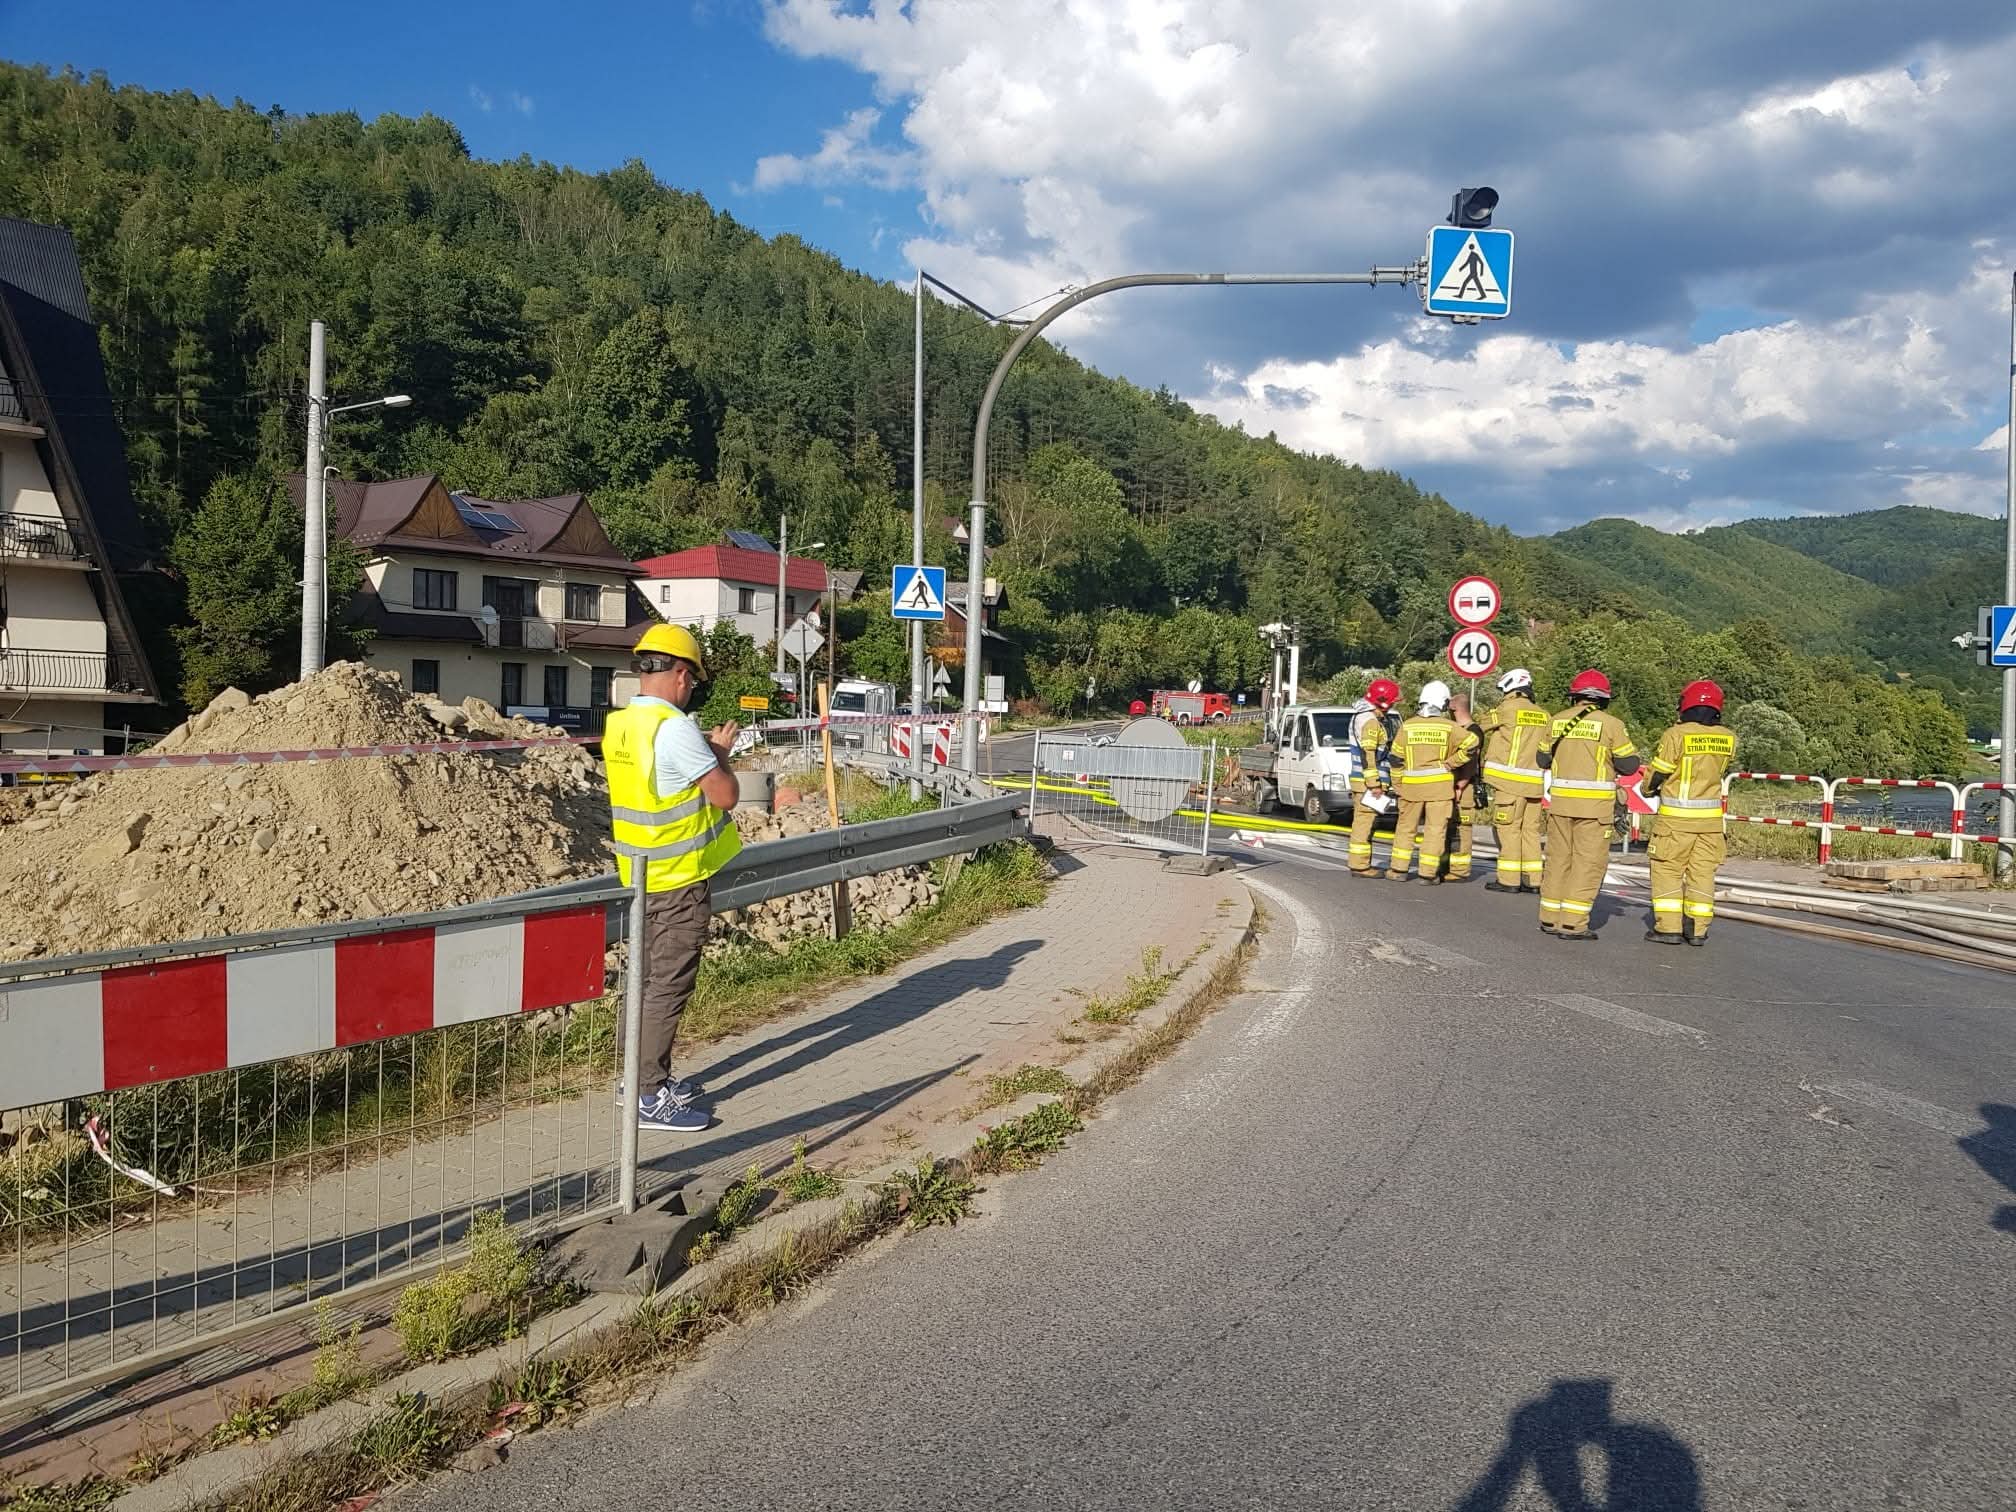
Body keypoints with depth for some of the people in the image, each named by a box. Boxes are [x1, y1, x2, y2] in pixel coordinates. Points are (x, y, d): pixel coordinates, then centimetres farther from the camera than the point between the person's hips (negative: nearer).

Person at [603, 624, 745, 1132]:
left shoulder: (617, 725, 6)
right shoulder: (675, 728, -21)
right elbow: (725, 795, -18)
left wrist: (705, 749, 15)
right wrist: (720, 752, -2)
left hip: (639, 875, 9)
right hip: (679, 880, -9)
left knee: (648, 980, 18)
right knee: (669, 986, -2)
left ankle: (649, 1076, 29)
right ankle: (649, 1097, 3)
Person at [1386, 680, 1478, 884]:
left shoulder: (1407, 726, 2)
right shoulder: (1449, 727, -4)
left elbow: (1397, 759, 3)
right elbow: (1471, 743, -13)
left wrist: (1399, 786, 11)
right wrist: (1451, 763, -5)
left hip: (1412, 785, 2)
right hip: (1440, 785, -2)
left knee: (1406, 827, 13)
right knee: (1435, 829, 4)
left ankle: (1398, 869, 15)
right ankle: (1428, 873, 3)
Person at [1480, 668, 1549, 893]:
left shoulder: (1507, 709, -6)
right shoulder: (1543, 715, 12)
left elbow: (1484, 727, 8)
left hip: (1510, 781, -6)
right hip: (1535, 781, 6)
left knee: (1509, 828, -1)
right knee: (1530, 830, 10)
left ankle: (1509, 879, -1)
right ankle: (1532, 879, 13)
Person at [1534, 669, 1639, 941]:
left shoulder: (1557, 721, 5)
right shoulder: (1611, 724, -7)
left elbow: (1543, 760, 15)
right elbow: (1629, 765, -3)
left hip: (1560, 799, 4)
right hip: (1595, 805, -4)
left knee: (1558, 858, 13)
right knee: (1588, 863, 1)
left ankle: (1550, 918, 19)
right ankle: (1572, 923, -2)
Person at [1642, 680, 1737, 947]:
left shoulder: (1676, 735, -13)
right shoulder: (1728, 739, 1)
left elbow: (1658, 772, -6)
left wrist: (1649, 791, 15)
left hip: (1676, 816, -4)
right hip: (1711, 816, 4)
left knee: (1667, 869, 5)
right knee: (1702, 872, 10)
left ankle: (1668, 927, 3)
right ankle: (1698, 929, 11)